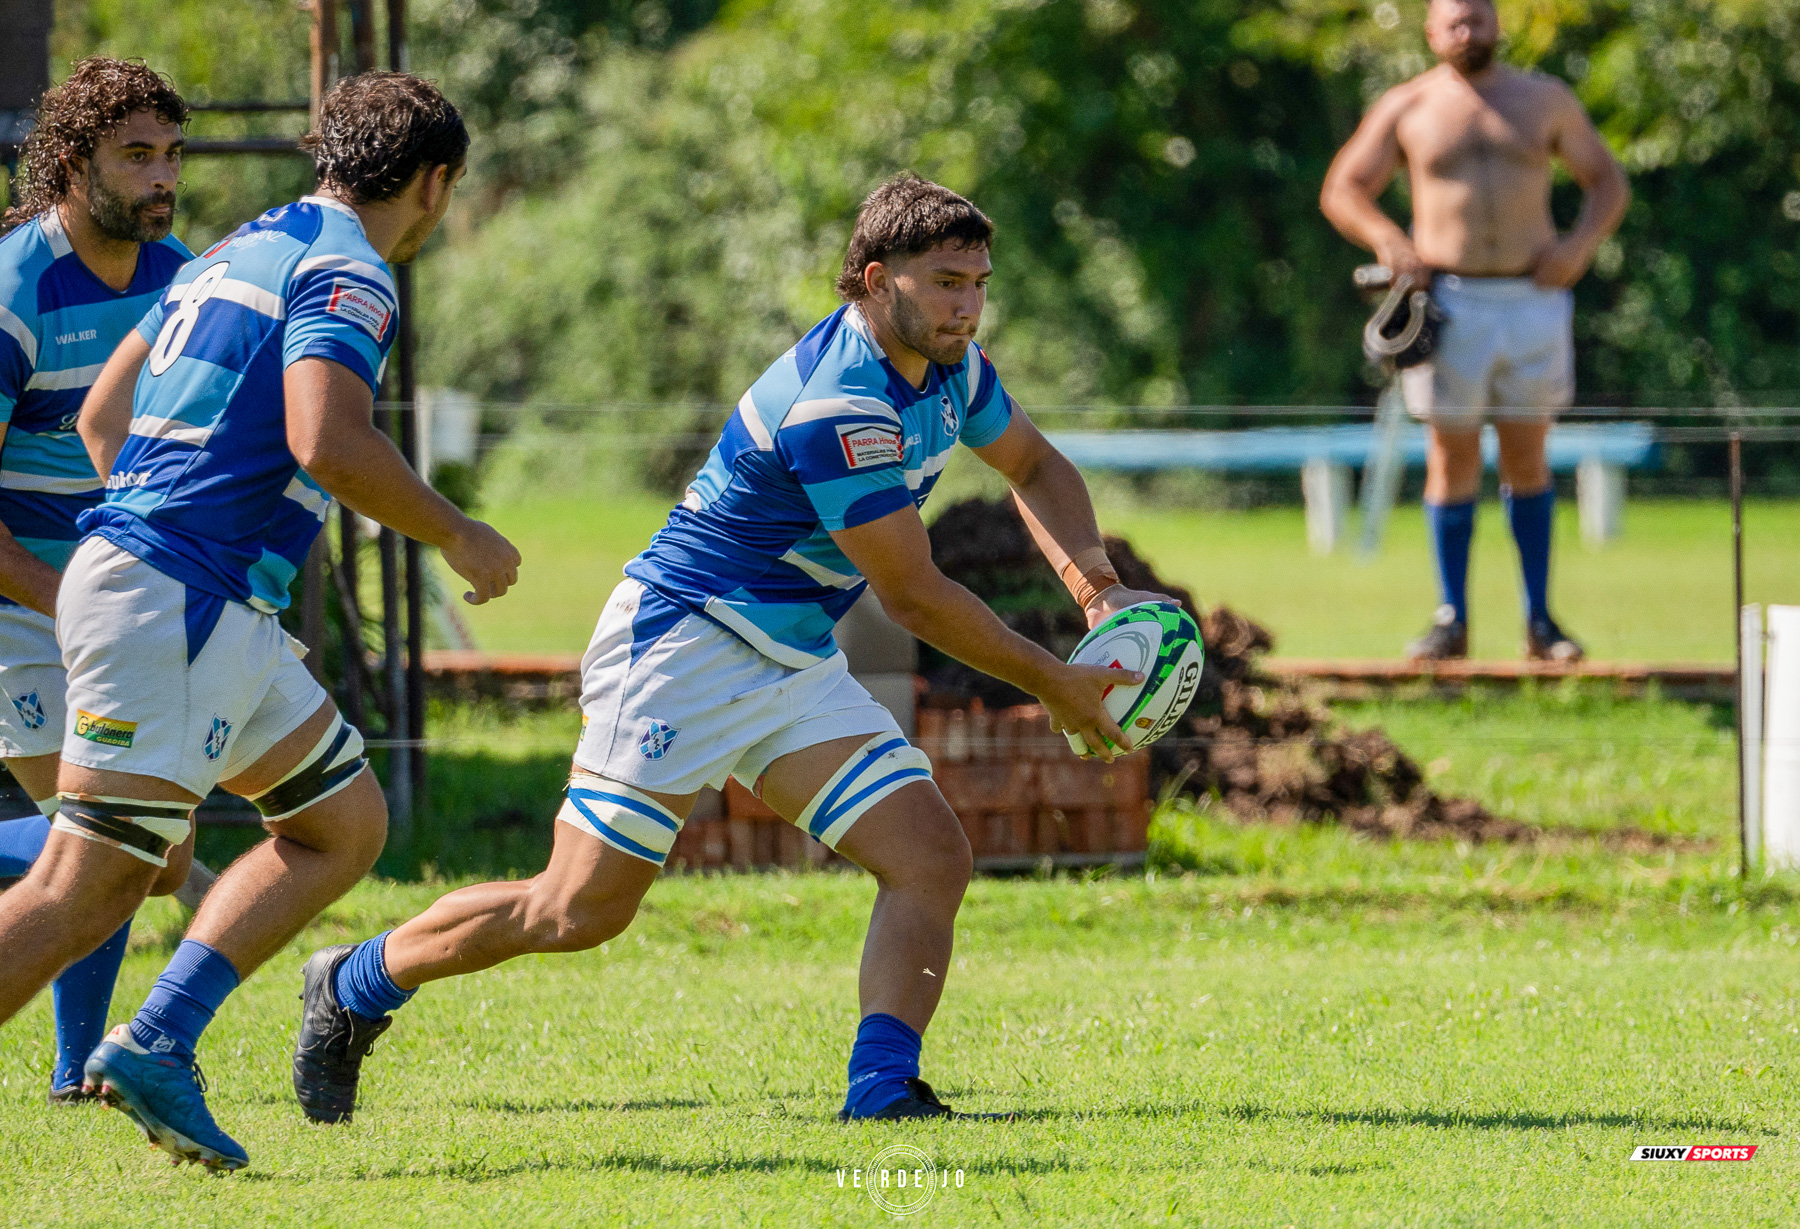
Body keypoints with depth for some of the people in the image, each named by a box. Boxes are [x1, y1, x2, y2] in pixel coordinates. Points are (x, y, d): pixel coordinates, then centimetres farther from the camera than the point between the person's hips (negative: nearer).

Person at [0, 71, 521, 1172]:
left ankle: (154, 1045, 5)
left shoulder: (240, 253, 20)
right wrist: (457, 537, -11)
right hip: (170, 601, -10)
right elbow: (326, 441, -24)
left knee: (346, 822, 13)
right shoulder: (346, 274, -9)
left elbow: (102, 416, 23)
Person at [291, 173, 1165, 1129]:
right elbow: (914, 598, -21)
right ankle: (354, 986, 15)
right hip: (683, 644, -9)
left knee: (933, 861, -9)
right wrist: (1052, 685, -12)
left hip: (797, 663, 9)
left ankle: (882, 1088, -16)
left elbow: (1035, 466, 22)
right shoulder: (837, 403, -27)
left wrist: (1094, 583, 3)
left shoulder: (950, 367, 1)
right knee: (575, 913, -6)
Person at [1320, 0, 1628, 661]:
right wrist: (1386, 239, -11)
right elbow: (1342, 190, 9)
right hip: (1449, 302, -1)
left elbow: (1608, 182, 14)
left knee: (1527, 457, 4)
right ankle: (1452, 621, 7)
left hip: (1532, 302, 1)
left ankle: (1539, 620, 9)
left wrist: (1580, 245, -6)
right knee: (1452, 457, 0)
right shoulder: (1406, 109, 5)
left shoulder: (1545, 99, 8)